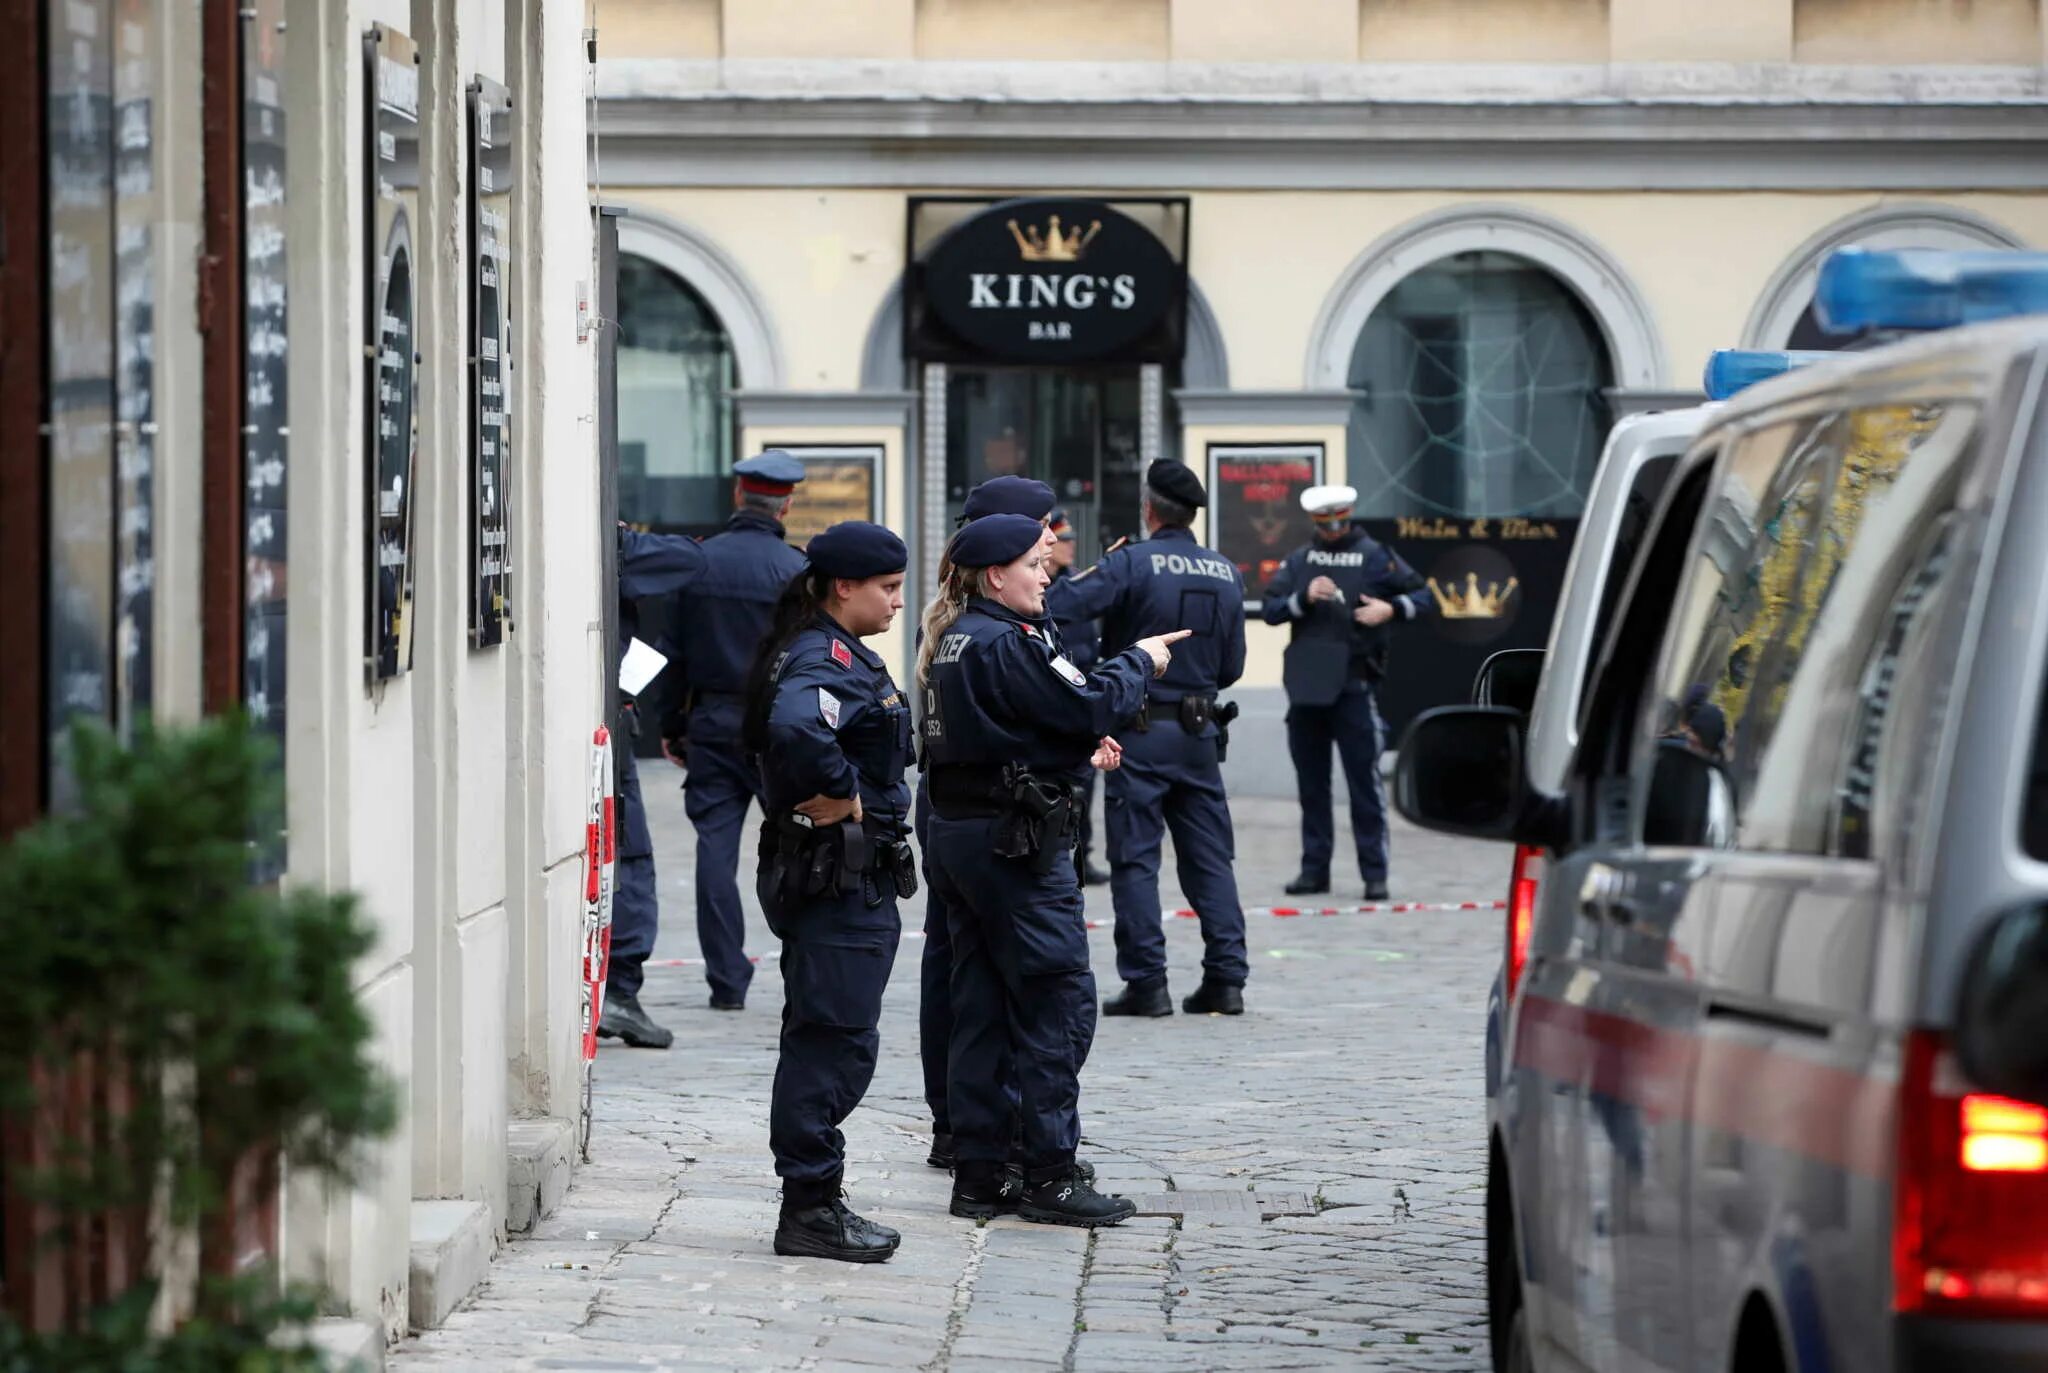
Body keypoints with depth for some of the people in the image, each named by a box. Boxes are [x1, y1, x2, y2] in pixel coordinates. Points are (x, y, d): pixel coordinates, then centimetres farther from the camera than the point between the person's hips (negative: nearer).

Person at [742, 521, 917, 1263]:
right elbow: (797, 728, -39)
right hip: (840, 881, -11)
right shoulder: (826, 662, -18)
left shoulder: (837, 656, 15)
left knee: (826, 1041, 14)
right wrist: (842, 793, -25)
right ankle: (810, 1208, -2)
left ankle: (814, 1202, 20)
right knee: (835, 1039, -7)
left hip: (854, 877, 11)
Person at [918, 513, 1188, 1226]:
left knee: (980, 1005, 11)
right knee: (1059, 1001, -3)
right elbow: (1090, 704, -18)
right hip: (1016, 840, -10)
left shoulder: (952, 639, 13)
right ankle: (1050, 1173, -3)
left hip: (956, 836, 10)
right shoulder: (1007, 643, -17)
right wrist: (1139, 661, -2)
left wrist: (1080, 745, 9)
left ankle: (980, 1172, 13)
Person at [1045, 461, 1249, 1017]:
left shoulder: (1131, 563, -11)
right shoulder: (1227, 574, 6)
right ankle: (1226, 979, 7)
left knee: (1135, 858, 1)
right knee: (1210, 856, 10)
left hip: (1140, 729, -5)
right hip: (1200, 729, 5)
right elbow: (1232, 665, 12)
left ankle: (1146, 982, -2)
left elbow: (1056, 607, -22)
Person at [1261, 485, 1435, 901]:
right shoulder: (1299, 560, 12)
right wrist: (1304, 598, -14)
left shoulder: (1375, 556, 3)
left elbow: (1423, 597, 3)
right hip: (1306, 685, 4)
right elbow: (1269, 609, 4)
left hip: (1353, 684, -4)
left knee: (1364, 781, -4)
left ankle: (1374, 873, -2)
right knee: (1311, 783, 9)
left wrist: (1390, 609, -16)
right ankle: (1314, 868, 15)